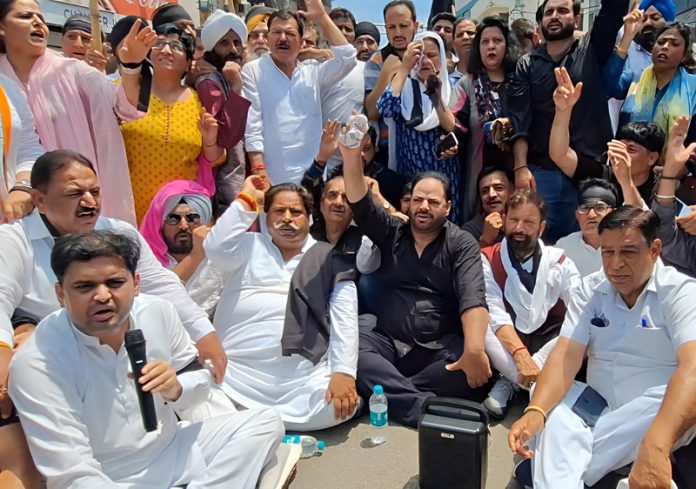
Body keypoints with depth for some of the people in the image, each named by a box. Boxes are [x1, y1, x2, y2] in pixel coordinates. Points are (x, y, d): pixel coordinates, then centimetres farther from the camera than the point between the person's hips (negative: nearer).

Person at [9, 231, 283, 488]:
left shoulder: (159, 312, -8)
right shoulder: (36, 363, -21)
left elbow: (200, 380, 3)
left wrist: (176, 389, -19)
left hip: (174, 450, 6)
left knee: (266, 421, 1)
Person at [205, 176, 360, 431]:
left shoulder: (329, 260, 11)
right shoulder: (249, 246, 15)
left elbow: (344, 319, 1)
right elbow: (215, 248, -7)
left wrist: (343, 372, -13)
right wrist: (247, 199, 2)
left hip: (305, 382, 1)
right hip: (236, 375, -1)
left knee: (338, 407, -25)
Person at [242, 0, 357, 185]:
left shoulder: (313, 71, 14)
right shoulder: (253, 71, 2)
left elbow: (347, 58, -1)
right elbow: (251, 126, -5)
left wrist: (322, 16, 2)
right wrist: (259, 170, -14)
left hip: (313, 178, 4)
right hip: (272, 179, -3)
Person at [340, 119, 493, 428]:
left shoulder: (462, 245, 3)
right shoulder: (391, 232, 12)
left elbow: (473, 298, -13)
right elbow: (360, 203, -5)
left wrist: (474, 350, -30)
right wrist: (351, 157, -23)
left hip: (440, 349, -1)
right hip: (388, 343, 2)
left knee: (477, 368, -32)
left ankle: (386, 390, -19)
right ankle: (424, 407, -29)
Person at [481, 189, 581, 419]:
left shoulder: (559, 261, 1)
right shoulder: (487, 260, -5)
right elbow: (494, 314, -18)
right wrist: (520, 353, -34)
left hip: (547, 344, 2)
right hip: (505, 344, -2)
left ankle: (509, 382, -21)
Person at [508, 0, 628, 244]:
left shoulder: (592, 50, 9)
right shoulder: (527, 64, 8)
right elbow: (519, 121, -2)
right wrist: (521, 167, -12)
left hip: (590, 170, 0)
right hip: (541, 171, 0)